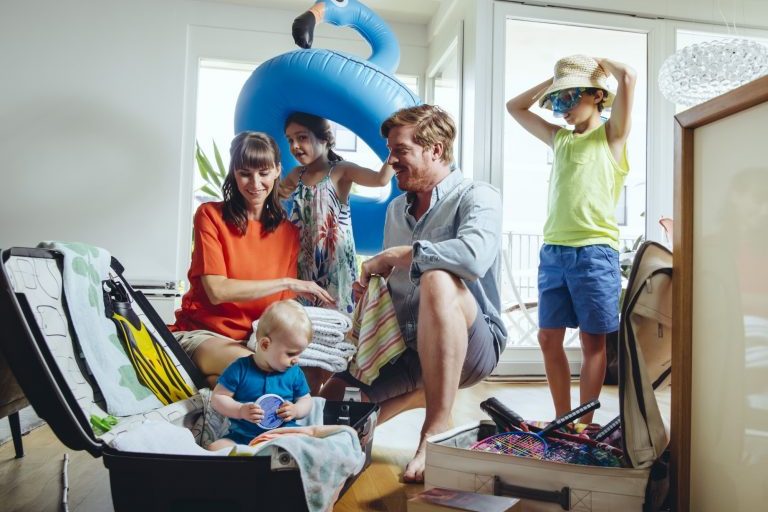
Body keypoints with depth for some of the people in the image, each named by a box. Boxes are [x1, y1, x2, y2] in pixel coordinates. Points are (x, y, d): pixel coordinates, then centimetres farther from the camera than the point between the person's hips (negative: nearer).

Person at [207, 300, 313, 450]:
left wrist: (296, 410, -8)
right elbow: (217, 397, 0)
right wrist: (240, 411, -16)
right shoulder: (240, 369, -4)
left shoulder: (295, 373, 4)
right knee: (215, 448, -25)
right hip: (242, 437, -1)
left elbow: (306, 400, 14)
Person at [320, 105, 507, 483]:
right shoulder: (396, 209, 14)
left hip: (473, 344, -6)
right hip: (406, 346, 7)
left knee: (437, 280, -37)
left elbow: (474, 256, -32)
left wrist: (391, 256, -21)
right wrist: (370, 286, -3)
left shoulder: (477, 197, -9)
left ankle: (437, 428, -29)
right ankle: (422, 392, 20)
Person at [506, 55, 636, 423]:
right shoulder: (559, 138, 19)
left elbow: (628, 76, -9)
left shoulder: (611, 135, 5)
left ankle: (584, 424, 12)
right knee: (549, 338, 6)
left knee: (593, 341, 3)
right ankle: (562, 420, 19)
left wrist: (599, 64, 9)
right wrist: (553, 82, 20)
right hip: (552, 251, 5)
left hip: (594, 252, -5)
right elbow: (514, 107, 28)